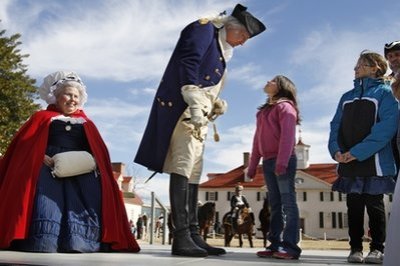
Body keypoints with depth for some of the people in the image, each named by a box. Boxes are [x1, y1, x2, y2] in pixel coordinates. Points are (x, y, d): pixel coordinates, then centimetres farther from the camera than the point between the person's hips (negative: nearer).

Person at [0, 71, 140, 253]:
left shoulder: (87, 124, 27)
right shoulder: (42, 118, 20)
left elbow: (100, 152, 16)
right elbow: (24, 145, 7)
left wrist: (92, 161, -9)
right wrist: (42, 157, -14)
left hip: (82, 172, 2)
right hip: (48, 169, -2)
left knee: (83, 209, -22)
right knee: (47, 208, -26)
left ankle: (77, 243, -27)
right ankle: (42, 242, -26)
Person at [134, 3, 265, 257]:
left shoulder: (221, 50, 26)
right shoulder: (204, 28, 1)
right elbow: (188, 63, -14)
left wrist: (217, 104, 6)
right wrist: (195, 103, -23)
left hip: (198, 114, 10)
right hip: (183, 108, -10)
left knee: (193, 172, 4)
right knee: (183, 166, -16)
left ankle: (193, 235, 5)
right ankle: (181, 237, -19)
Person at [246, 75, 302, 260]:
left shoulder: (285, 106, -1)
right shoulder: (263, 111, 23)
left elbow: (287, 135, -14)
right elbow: (258, 140, 21)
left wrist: (282, 161, -25)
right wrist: (252, 166, 17)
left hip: (284, 161, -8)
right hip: (268, 161, 8)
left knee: (288, 202, -10)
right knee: (275, 204, 6)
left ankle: (290, 246, -13)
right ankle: (275, 245, 6)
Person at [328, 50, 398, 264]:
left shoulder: (384, 92, 1)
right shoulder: (347, 97, 19)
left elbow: (387, 126, -12)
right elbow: (336, 125, 13)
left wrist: (358, 151, -19)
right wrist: (336, 149, -7)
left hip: (374, 161, -5)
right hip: (347, 163, 5)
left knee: (374, 204, 1)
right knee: (354, 205, 6)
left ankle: (377, 248, 10)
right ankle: (355, 247, 12)